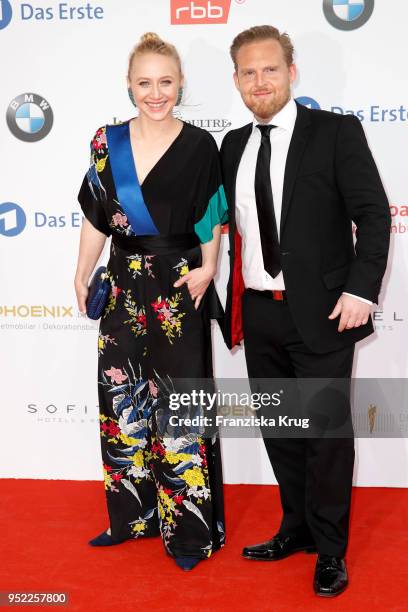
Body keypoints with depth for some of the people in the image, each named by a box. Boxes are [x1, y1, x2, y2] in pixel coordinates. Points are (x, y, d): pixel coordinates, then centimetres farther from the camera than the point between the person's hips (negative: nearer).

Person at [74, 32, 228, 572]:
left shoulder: (199, 145, -3)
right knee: (123, 398, 10)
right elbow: (96, 218, 9)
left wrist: (207, 269, -14)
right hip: (124, 288, 4)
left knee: (180, 402, 1)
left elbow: (213, 220, 0)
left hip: (179, 290, -4)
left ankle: (189, 527, 15)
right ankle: (133, 514, 27)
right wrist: (81, 277, 8)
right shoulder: (107, 142, 6)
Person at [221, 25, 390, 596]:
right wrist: (236, 303, 9)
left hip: (320, 312, -5)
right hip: (258, 312, 5)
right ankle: (297, 527, 34)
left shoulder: (336, 132, -5)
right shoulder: (234, 145, 10)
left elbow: (374, 214, -8)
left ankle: (330, 549, 22)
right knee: (278, 429, 15)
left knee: (328, 431, 5)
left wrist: (361, 291, -16)